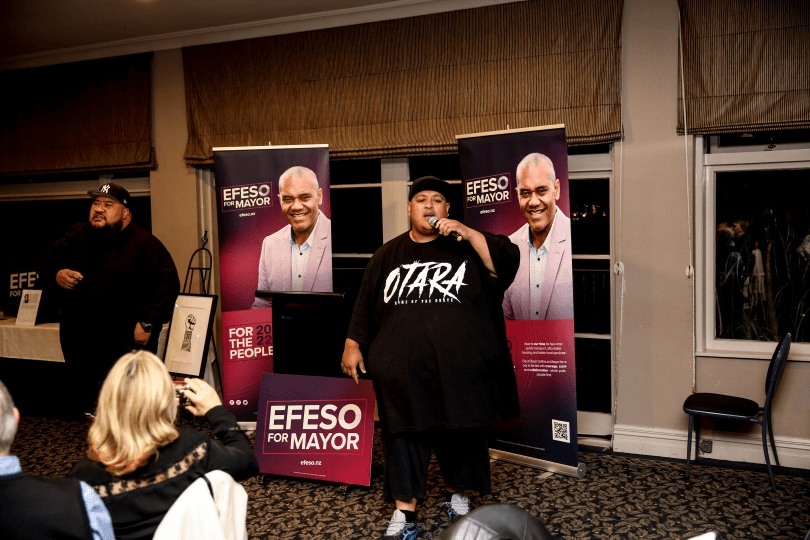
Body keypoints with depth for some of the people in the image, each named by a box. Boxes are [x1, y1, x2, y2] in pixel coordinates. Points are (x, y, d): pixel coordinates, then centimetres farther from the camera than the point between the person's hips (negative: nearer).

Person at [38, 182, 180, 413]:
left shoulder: (145, 244, -6)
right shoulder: (76, 236, 10)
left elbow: (167, 283, -11)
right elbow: (46, 263, 19)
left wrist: (148, 322, -18)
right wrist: (56, 275, -6)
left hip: (127, 348, -5)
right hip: (78, 348, 5)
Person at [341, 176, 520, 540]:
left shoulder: (466, 246, 6)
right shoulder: (388, 255, 12)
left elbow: (507, 262, -9)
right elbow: (365, 304, 14)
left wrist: (468, 233, -15)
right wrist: (352, 345, 9)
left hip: (460, 365, -1)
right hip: (402, 366, 1)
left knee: (461, 434, 11)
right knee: (403, 435, 3)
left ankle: (457, 495, 32)